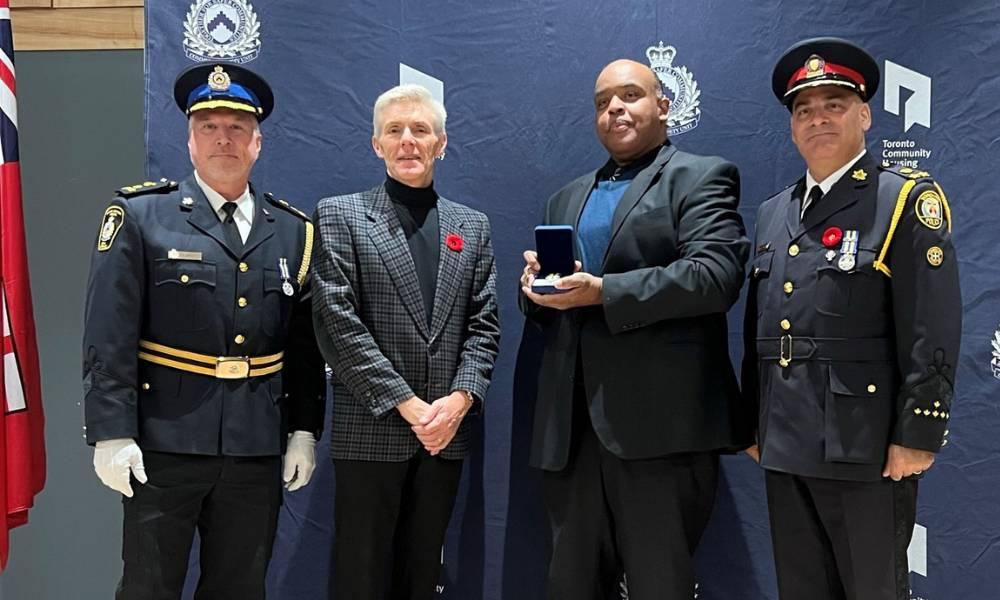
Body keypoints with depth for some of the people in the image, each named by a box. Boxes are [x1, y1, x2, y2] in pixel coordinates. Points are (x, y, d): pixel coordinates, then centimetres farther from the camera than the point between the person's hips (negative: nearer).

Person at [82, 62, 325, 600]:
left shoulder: (293, 231, 8)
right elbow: (108, 338, -7)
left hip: (257, 450, 3)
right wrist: (112, 433, -12)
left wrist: (304, 430, 5)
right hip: (164, 445, -3)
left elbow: (305, 347, 9)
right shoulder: (139, 217, -2)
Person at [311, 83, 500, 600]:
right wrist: (406, 404, -13)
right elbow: (337, 322, -8)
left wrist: (460, 398, -8)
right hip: (370, 431, -3)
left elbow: (484, 324, 8)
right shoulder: (339, 215, 1)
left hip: (445, 432, 4)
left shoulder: (472, 226, 13)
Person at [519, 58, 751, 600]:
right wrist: (536, 284, -1)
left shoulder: (701, 177, 3)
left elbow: (715, 275, -14)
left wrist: (604, 291, -19)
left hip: (660, 423, -6)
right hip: (572, 425, 6)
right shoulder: (568, 198, 23)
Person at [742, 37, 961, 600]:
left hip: (865, 449, -6)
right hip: (785, 445, 6)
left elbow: (933, 334, -12)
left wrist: (917, 435, -15)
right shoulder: (774, 213, 13)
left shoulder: (906, 198, -6)